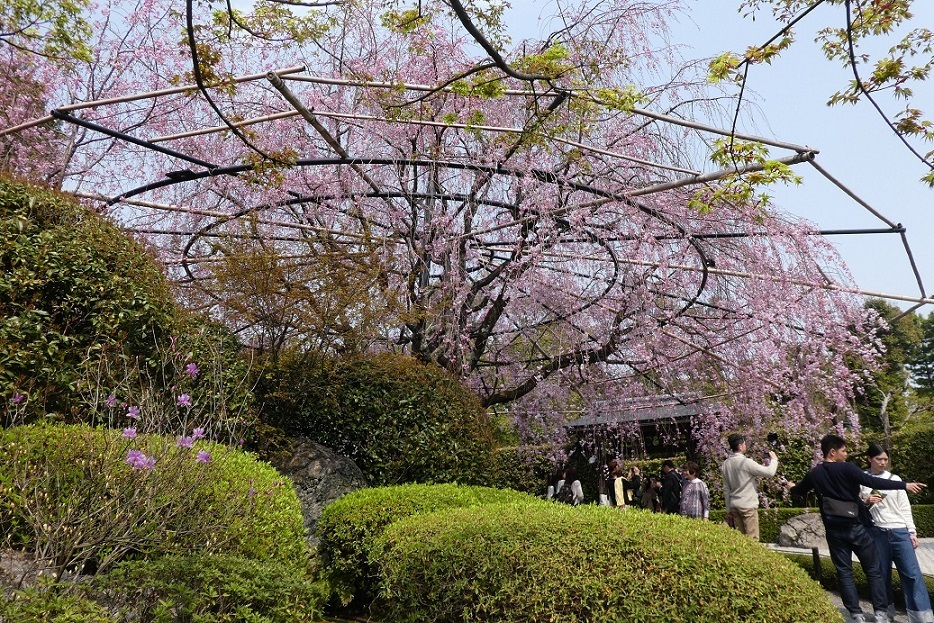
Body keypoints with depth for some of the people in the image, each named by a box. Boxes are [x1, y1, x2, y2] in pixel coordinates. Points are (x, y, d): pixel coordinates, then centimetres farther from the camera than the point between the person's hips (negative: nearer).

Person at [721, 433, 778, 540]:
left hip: (734, 505, 7)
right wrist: (774, 460, 7)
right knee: (752, 539, -2)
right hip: (748, 505, -7)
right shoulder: (746, 462, -15)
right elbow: (769, 473, -13)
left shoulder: (726, 464, 6)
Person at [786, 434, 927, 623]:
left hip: (834, 531, 4)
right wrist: (904, 485, -14)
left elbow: (799, 490, 21)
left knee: (844, 572, 9)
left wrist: (791, 486, 44)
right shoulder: (846, 468, -12)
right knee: (873, 570, 9)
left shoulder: (814, 474, 5)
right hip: (856, 527, -3)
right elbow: (872, 482, -21)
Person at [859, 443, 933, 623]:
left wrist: (912, 532, 3)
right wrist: (867, 502, -12)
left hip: (900, 531, 1)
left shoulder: (894, 479, 6)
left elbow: (905, 508, 8)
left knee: (912, 573, -4)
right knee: (882, 573, 7)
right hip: (877, 533, -1)